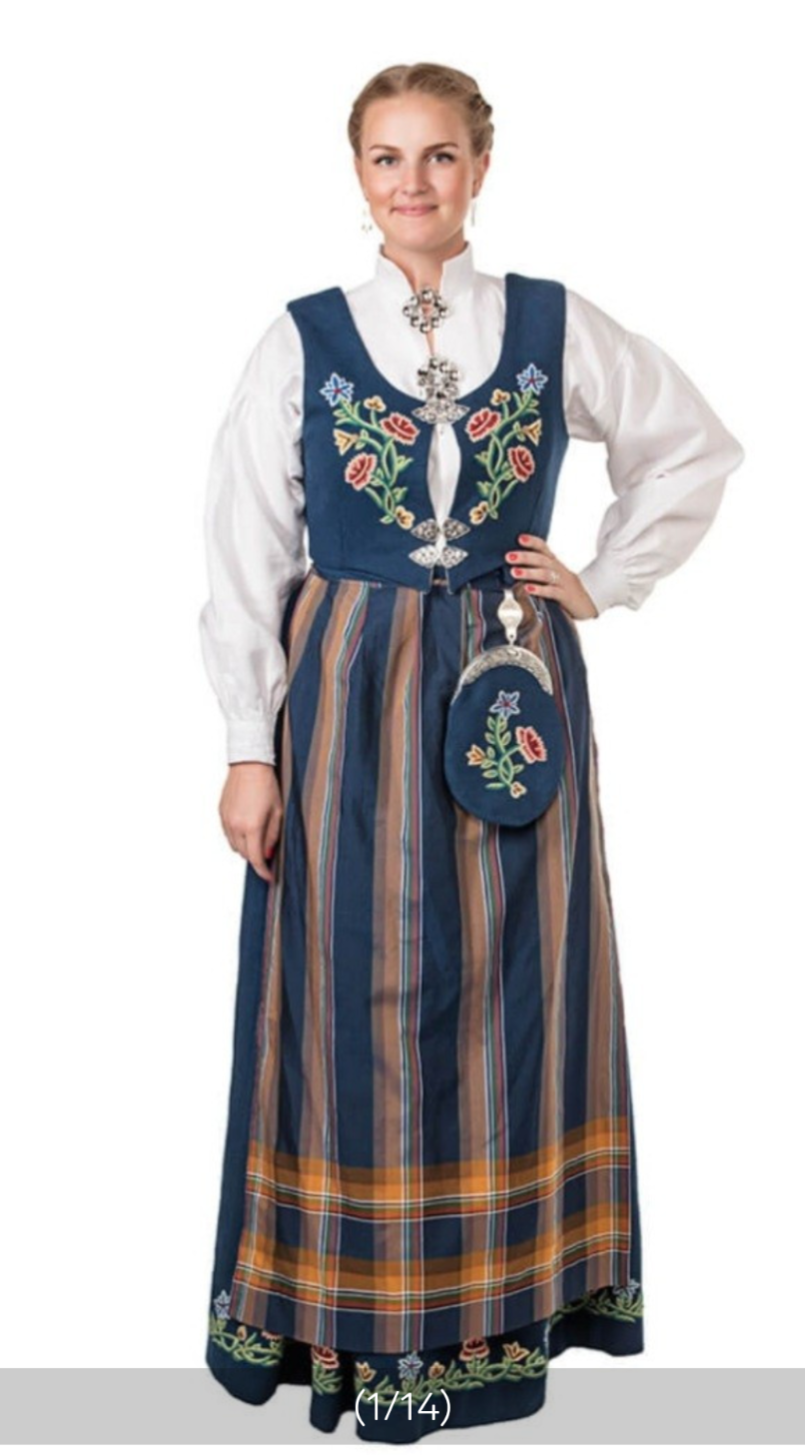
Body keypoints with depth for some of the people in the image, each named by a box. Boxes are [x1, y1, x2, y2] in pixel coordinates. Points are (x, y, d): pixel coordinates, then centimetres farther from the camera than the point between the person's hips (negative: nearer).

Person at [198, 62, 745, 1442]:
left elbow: (696, 449, 15)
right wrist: (250, 747, -5)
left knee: (511, 987, 8)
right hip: (351, 693, -1)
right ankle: (356, 1310, 22)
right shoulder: (300, 342, 0)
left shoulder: (557, 327, 3)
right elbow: (245, 557, -2)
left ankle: (507, 1296, 25)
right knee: (357, 989, 5)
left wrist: (606, 583, 6)